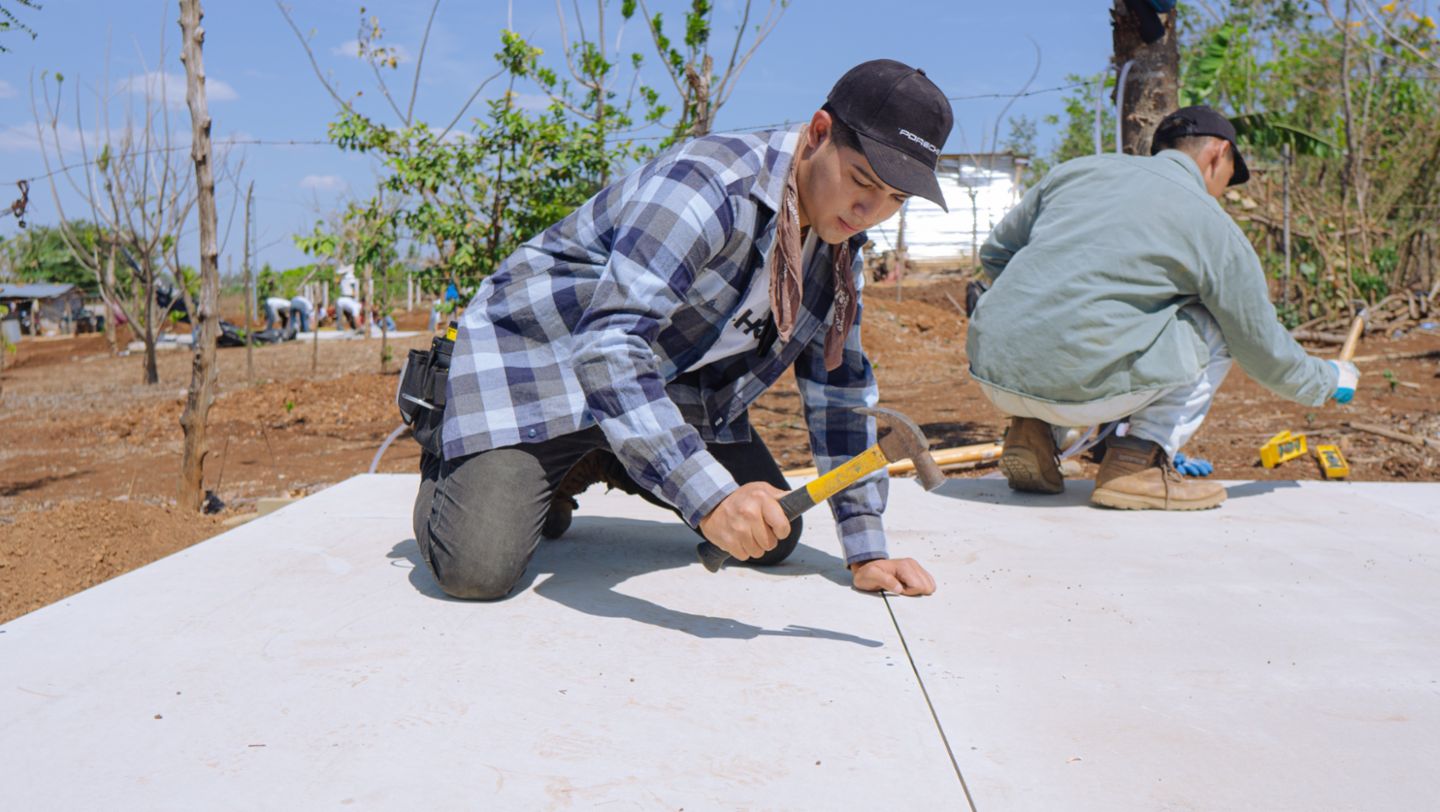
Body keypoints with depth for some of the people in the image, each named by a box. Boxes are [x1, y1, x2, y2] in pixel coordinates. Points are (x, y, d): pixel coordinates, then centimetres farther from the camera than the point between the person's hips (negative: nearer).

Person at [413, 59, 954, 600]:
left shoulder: (840, 241, -3)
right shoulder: (707, 188, -30)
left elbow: (840, 388, 4)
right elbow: (609, 349, -38)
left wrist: (867, 553, -1)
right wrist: (712, 498, -46)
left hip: (671, 382, 8)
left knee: (773, 538, 3)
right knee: (476, 571, -23)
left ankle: (591, 466, 21)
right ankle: (453, 458, 14)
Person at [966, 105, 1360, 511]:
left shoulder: (1075, 169, 17)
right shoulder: (1215, 227, 6)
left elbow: (994, 253, 25)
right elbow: (1265, 351, 15)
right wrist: (1331, 379, 36)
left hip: (990, 370, 5)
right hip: (1075, 391, -5)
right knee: (1216, 324, 16)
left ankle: (1032, 432, 14)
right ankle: (1137, 463, 7)